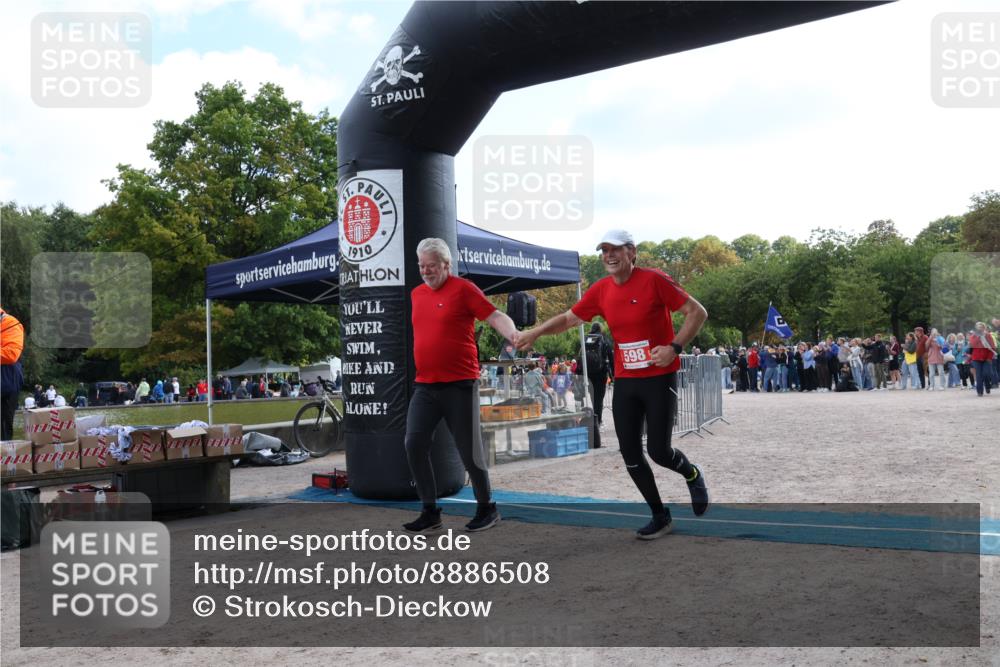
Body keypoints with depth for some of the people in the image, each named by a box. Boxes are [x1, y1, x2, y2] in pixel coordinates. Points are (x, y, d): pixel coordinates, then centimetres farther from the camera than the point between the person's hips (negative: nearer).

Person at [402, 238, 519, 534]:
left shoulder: (463, 288, -5)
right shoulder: (416, 294, 13)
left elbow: (495, 316, -12)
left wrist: (512, 334, -31)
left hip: (460, 385, -6)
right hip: (424, 385, 6)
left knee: (468, 450, 1)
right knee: (414, 444, -3)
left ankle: (487, 508, 21)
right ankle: (430, 511, 10)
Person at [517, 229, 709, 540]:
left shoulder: (654, 280, -12)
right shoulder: (600, 290, 2)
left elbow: (697, 312, -10)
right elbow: (568, 318, 12)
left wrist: (674, 347, -19)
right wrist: (535, 332, -2)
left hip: (660, 378, -5)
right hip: (624, 381, 5)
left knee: (658, 450, -7)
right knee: (630, 454, 4)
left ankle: (693, 475, 29)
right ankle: (660, 516, 23)